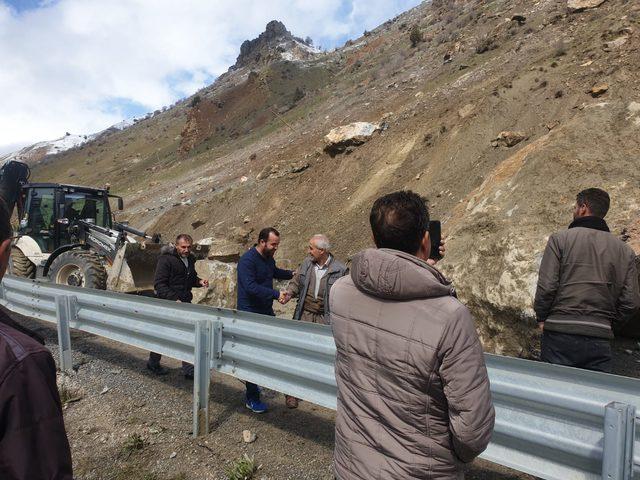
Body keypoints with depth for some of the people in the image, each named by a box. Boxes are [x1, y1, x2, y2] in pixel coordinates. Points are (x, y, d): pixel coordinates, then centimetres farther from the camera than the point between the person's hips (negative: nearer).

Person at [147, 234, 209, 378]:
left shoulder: (190, 259, 8)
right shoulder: (166, 259, -14)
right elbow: (159, 284, -18)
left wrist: (199, 281, 1)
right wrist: (173, 299, -26)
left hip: (185, 303, 6)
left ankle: (188, 369, 15)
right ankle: (153, 363, 33)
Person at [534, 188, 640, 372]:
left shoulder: (560, 239, -5)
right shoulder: (625, 250, 8)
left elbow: (546, 286, -11)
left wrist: (542, 318, 3)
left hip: (560, 332, -3)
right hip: (600, 337, 3)